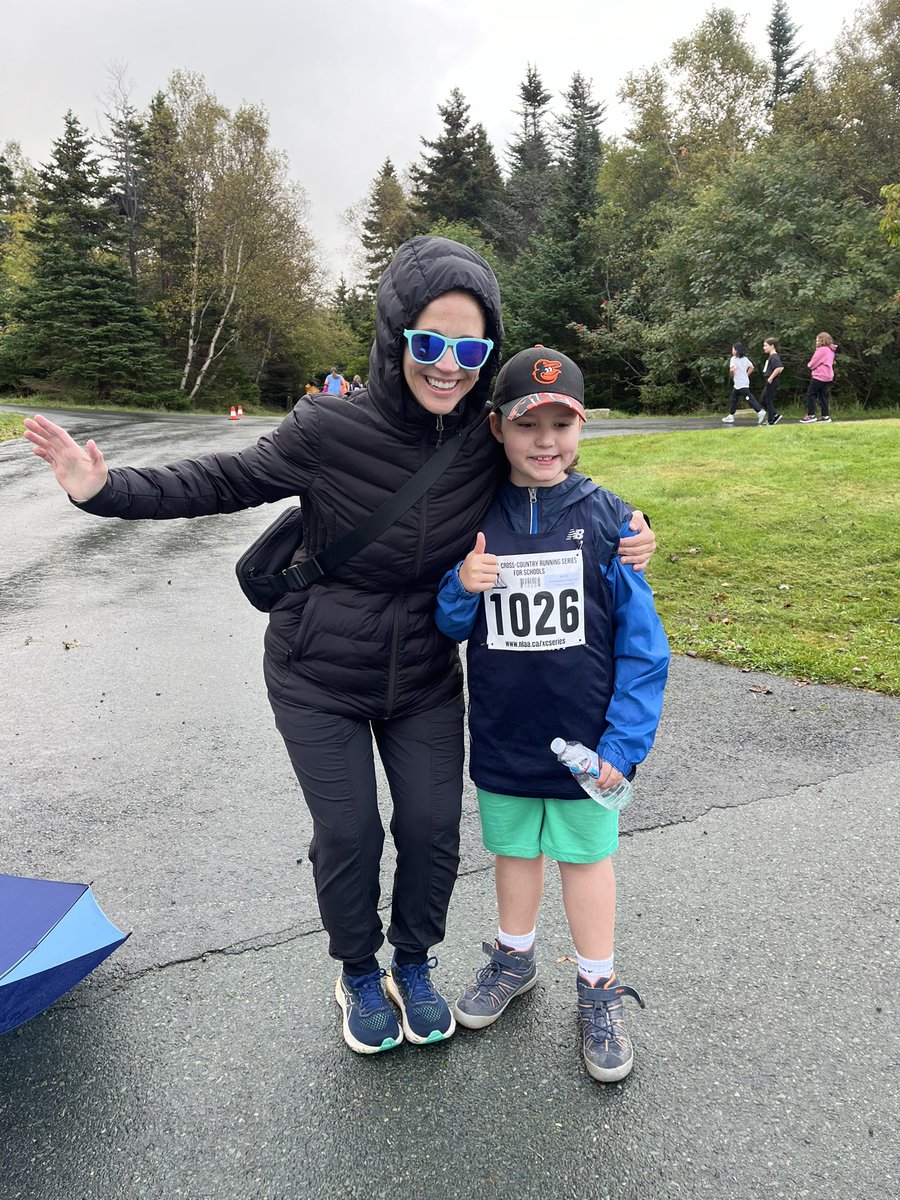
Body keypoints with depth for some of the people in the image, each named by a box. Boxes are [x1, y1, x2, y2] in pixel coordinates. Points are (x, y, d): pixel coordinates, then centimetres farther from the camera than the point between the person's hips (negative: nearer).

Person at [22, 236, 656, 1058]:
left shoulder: (492, 442, -13)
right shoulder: (331, 430, -21)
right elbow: (226, 481, -8)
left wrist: (620, 541, -12)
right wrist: (108, 488, -18)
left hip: (425, 677, 3)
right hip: (319, 677, -2)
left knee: (433, 829, 7)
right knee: (348, 835, 6)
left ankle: (414, 963, 39)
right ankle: (359, 973, 37)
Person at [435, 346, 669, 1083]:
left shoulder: (607, 518, -10)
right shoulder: (473, 522, -5)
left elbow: (641, 642, -8)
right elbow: (446, 630, 2)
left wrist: (624, 740, -12)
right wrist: (461, 589, -20)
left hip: (584, 739, -2)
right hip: (502, 737, 2)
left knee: (585, 854, 15)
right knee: (514, 847, 21)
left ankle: (599, 987, 37)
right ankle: (514, 957, 46)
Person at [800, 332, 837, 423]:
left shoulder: (822, 349, -14)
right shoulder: (830, 350, 16)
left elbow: (813, 363, -14)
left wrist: (809, 364, 7)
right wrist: (812, 365, 5)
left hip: (819, 376, -9)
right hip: (828, 376, 9)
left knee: (810, 394, -2)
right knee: (823, 396, 10)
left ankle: (811, 415, -5)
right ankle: (825, 416, 8)